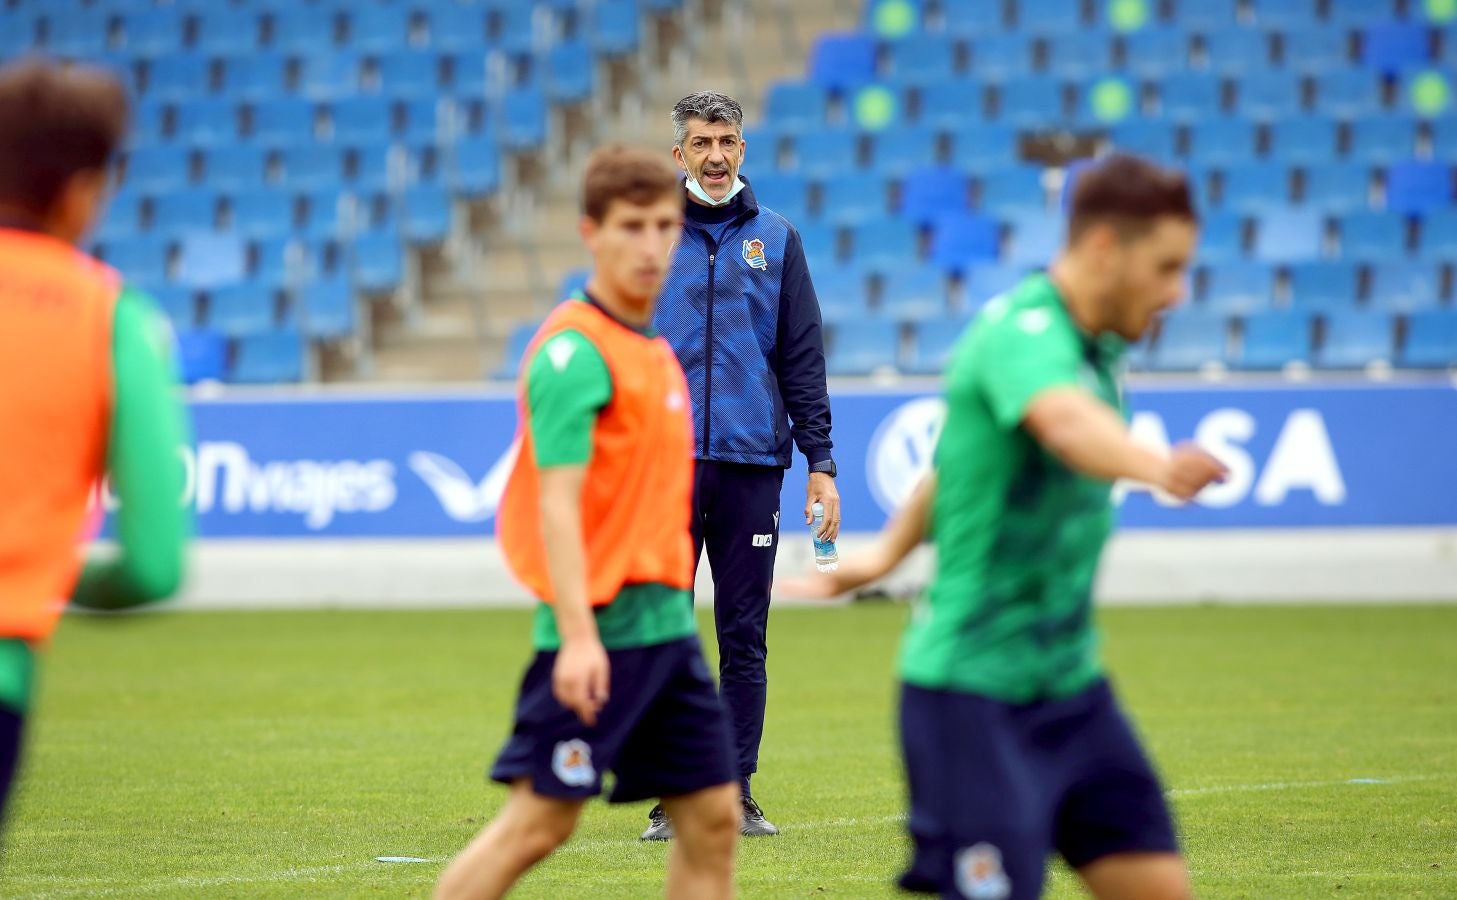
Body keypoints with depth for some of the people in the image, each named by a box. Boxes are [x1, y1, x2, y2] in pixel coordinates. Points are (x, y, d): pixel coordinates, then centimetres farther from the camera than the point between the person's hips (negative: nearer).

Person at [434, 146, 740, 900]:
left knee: (712, 817, 5)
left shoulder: (652, 350, 15)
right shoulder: (576, 351, -12)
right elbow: (557, 502, -20)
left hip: (666, 620, 9)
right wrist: (577, 635, -27)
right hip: (603, 628, -9)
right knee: (538, 821, -6)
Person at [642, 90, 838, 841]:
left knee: (745, 640, 3)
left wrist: (820, 462, 2)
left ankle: (737, 794, 9)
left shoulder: (775, 239, 9)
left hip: (752, 463, 1)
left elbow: (802, 356, 8)